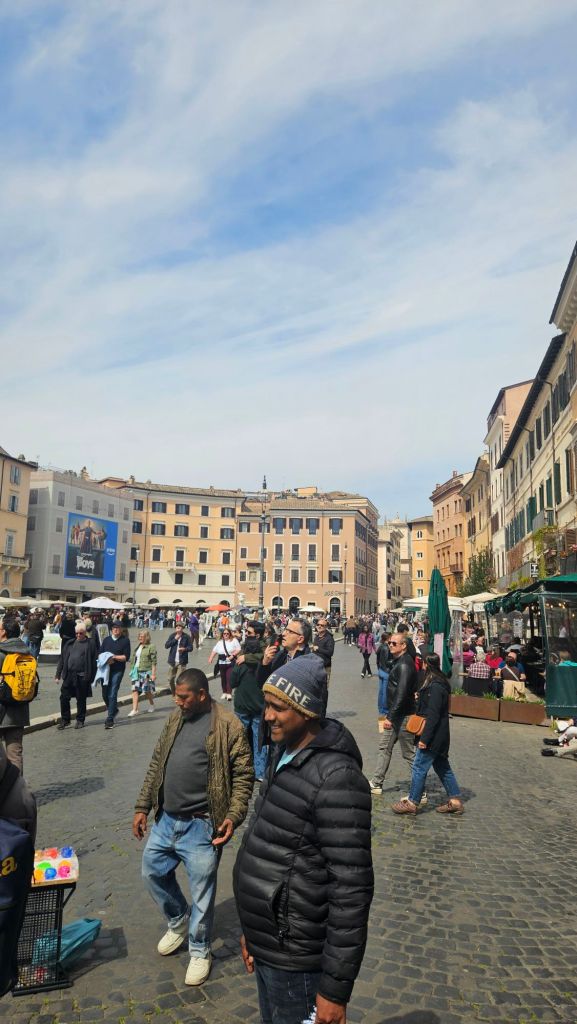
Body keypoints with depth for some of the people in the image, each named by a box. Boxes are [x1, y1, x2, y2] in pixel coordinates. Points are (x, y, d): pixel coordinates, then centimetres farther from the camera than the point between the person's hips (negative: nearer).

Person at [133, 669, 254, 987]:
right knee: (153, 872, 20)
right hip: (166, 820, 7)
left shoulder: (228, 727, -15)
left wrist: (234, 816, -20)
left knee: (201, 892, 8)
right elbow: (156, 765, 12)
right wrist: (142, 806, 11)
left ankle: (199, 951, 33)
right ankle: (179, 921, 46)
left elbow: (243, 776, -12)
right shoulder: (175, 719, 6)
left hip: (201, 826, -6)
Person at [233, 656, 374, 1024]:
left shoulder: (335, 778, -26)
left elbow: (352, 891, -25)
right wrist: (253, 929, 17)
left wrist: (335, 989, -20)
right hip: (267, 948, 8)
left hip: (295, 961, -8)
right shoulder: (285, 756, 3)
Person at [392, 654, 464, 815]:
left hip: (434, 736, -10)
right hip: (440, 736, 10)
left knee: (419, 767, 0)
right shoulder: (440, 682, 7)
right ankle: (455, 800, 25)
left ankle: (412, 802, 10)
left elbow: (433, 715, -24)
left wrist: (424, 738, -21)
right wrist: (420, 697, 11)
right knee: (442, 767, 18)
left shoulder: (435, 686, -23)